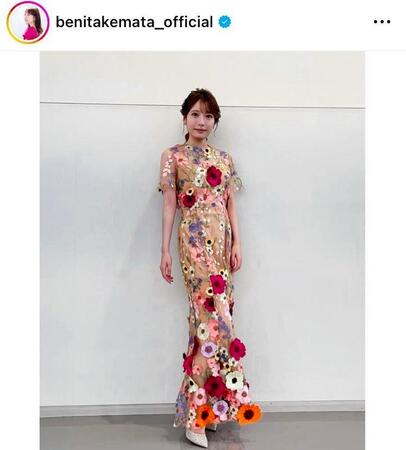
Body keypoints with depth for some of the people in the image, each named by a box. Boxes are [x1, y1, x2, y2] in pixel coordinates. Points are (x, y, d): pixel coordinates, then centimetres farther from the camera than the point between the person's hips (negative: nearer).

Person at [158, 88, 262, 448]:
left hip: (222, 239, 5)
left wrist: (237, 243, 4)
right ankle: (196, 415, -3)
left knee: (211, 316, 3)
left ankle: (203, 407, 16)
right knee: (214, 314, -13)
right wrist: (165, 250, -2)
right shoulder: (173, 156, 5)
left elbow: (231, 204, 13)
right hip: (194, 238, -4)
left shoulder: (224, 158, 16)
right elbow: (169, 205, 2)